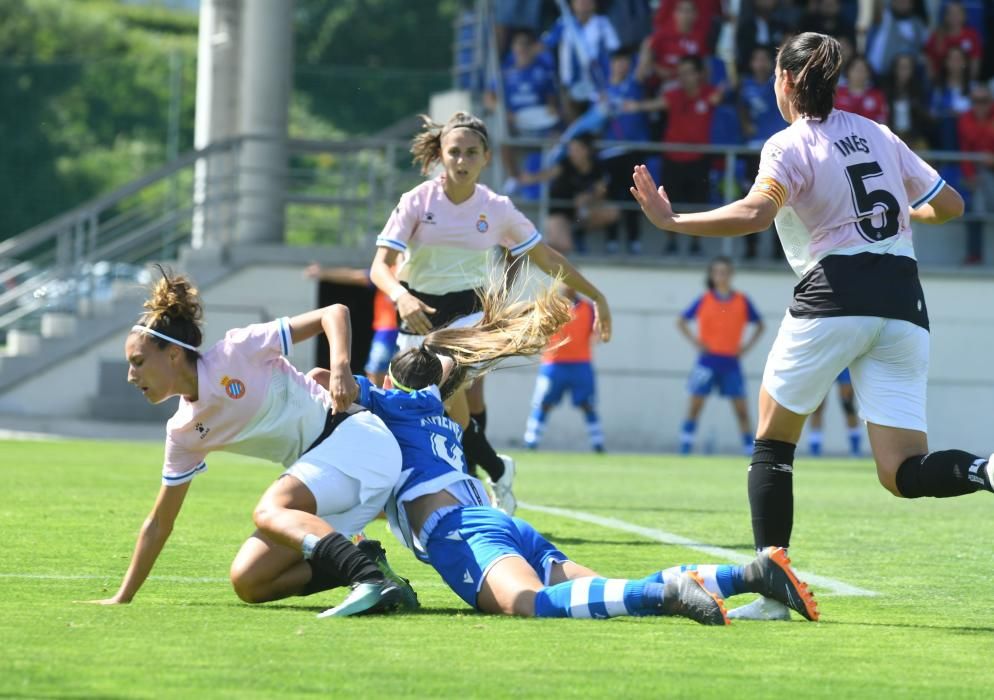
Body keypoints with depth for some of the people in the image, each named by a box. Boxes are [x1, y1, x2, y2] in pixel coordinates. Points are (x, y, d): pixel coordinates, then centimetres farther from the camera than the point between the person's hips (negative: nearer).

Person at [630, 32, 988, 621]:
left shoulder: (790, 145, -1)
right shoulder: (879, 135, 16)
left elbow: (754, 213, -20)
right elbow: (949, 204, 21)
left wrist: (673, 221, -13)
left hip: (836, 292, -5)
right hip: (904, 302, 5)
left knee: (773, 442, 13)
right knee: (904, 473, 0)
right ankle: (986, 472, -32)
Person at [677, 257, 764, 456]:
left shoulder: (742, 301, 4)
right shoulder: (704, 300, 2)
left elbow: (759, 325, 15)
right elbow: (681, 321, 9)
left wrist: (748, 345, 2)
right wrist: (694, 341, -3)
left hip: (731, 362, 1)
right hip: (708, 360, -1)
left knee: (741, 407, -2)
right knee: (695, 404, -2)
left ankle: (750, 447, 0)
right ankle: (685, 444, 2)